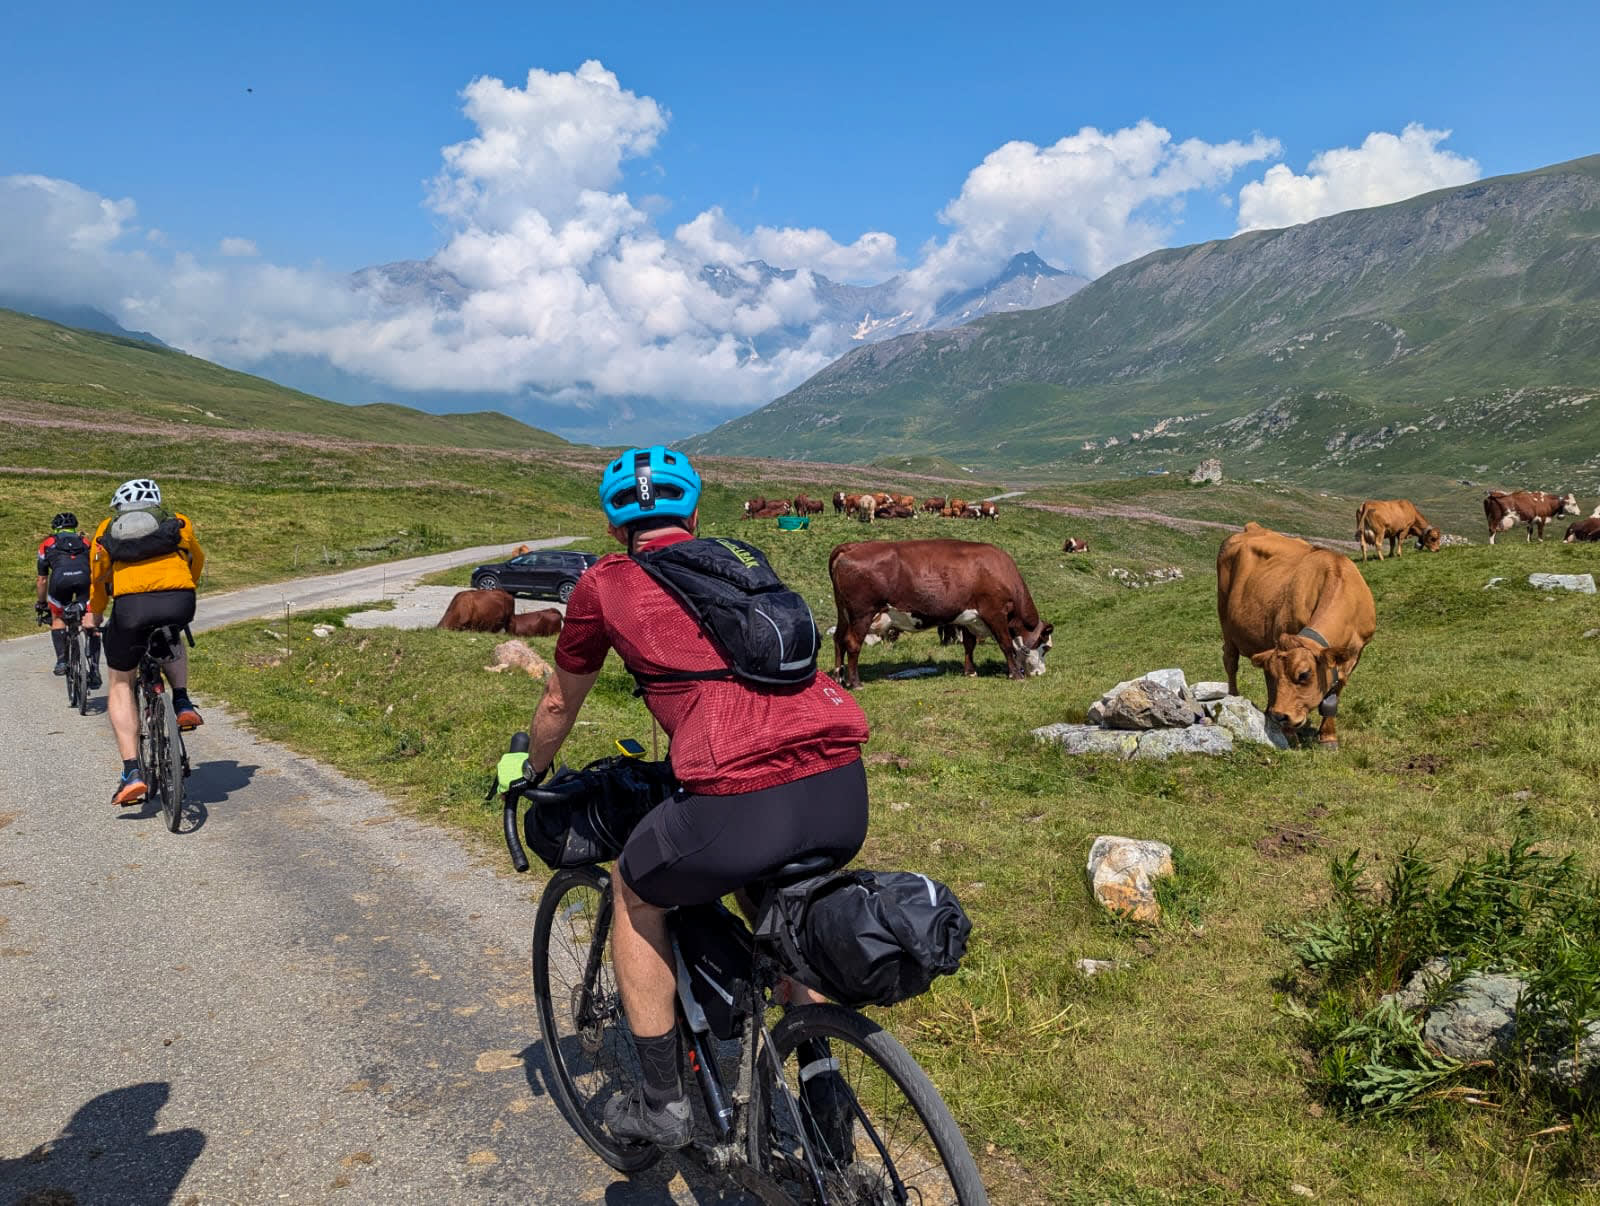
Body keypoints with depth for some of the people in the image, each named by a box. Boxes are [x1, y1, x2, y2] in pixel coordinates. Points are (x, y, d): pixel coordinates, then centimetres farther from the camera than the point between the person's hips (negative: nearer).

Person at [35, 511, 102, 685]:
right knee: (91, 627, 10)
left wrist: (40, 605, 52)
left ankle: (61, 660, 15)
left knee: (58, 618, 25)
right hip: (85, 576, 1)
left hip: (60, 578, -1)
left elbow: (42, 581, 38)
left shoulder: (48, 543, 33)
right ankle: (94, 671, 0)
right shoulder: (85, 542, 37)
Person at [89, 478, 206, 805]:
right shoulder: (177, 523, 26)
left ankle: (131, 772, 6)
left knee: (120, 684, 18)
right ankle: (183, 702, 17)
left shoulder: (107, 530, 25)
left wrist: (96, 618, 48)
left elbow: (98, 580, 32)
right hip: (180, 604, 1)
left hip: (131, 606, -1)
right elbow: (197, 562, 40)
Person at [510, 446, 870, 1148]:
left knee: (636, 892, 26)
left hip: (740, 801, -5)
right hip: (845, 792, 5)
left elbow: (559, 705, 30)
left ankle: (660, 1104, 32)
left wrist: (532, 770, 50)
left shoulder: (604, 584, 14)